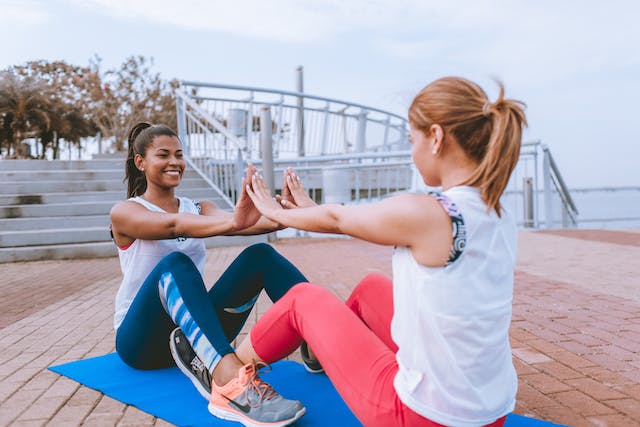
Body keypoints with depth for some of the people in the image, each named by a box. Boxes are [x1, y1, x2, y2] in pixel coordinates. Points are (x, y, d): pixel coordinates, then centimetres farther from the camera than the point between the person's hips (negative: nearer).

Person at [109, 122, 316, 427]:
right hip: (141, 339, -3)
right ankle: (231, 383, -55)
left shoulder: (199, 208, 8)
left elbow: (227, 221, -16)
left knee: (260, 255, -17)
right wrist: (232, 221, -48)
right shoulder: (125, 212, -4)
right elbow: (173, 225, -28)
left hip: (195, 331, 4)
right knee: (174, 264, -35)